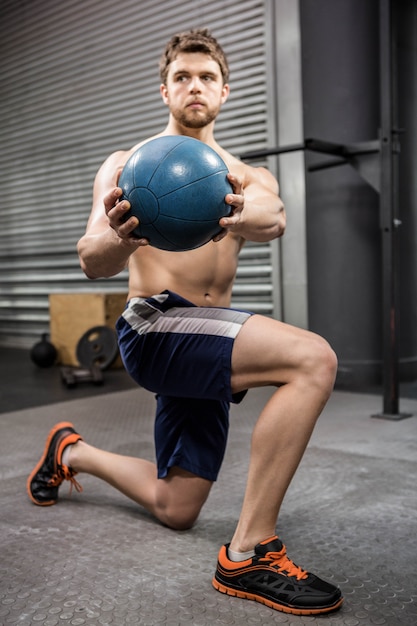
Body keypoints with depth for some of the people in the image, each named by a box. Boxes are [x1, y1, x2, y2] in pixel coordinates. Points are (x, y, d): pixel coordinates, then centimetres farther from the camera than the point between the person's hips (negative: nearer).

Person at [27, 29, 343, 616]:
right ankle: (249, 552, -21)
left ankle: (72, 452, 38)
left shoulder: (248, 177, 12)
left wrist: (239, 216, -38)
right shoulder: (128, 166, 2)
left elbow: (273, 219, -13)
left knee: (174, 509, 12)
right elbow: (92, 263, -10)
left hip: (207, 340, 6)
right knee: (313, 358, -28)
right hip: (154, 326, -5)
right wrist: (121, 239, -35)